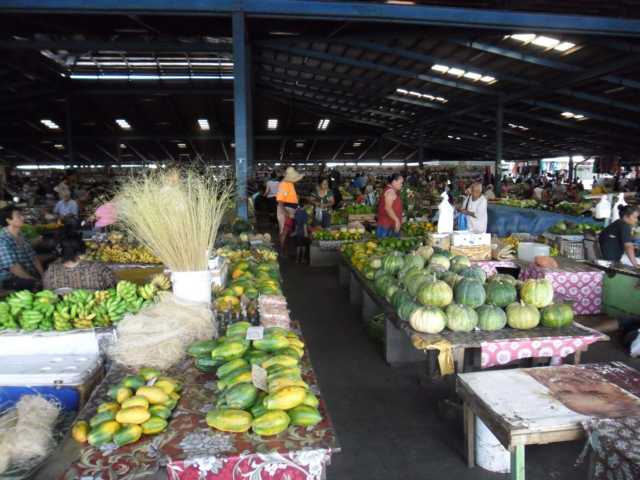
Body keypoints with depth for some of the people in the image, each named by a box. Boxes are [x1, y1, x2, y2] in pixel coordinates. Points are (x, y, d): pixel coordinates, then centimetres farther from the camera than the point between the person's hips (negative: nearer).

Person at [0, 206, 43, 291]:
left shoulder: (21, 236, 12)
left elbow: (33, 258, 10)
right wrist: (35, 280, -16)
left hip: (30, 275, 8)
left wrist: (43, 276, -4)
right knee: (40, 285, -31)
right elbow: (14, 268, -19)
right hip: (12, 281, -8)